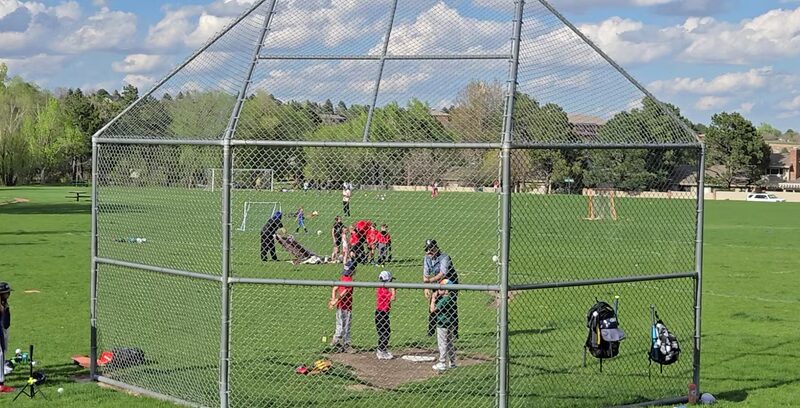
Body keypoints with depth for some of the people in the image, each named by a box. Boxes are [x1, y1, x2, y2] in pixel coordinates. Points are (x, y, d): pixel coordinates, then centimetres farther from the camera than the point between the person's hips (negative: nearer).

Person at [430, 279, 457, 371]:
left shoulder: (444, 300, -21)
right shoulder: (451, 298, 5)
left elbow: (433, 310, -17)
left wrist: (433, 299, -10)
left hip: (442, 324, -9)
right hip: (450, 324, 9)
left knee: (442, 344, -2)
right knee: (450, 344, 17)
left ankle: (442, 364, 2)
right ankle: (452, 362, 24)